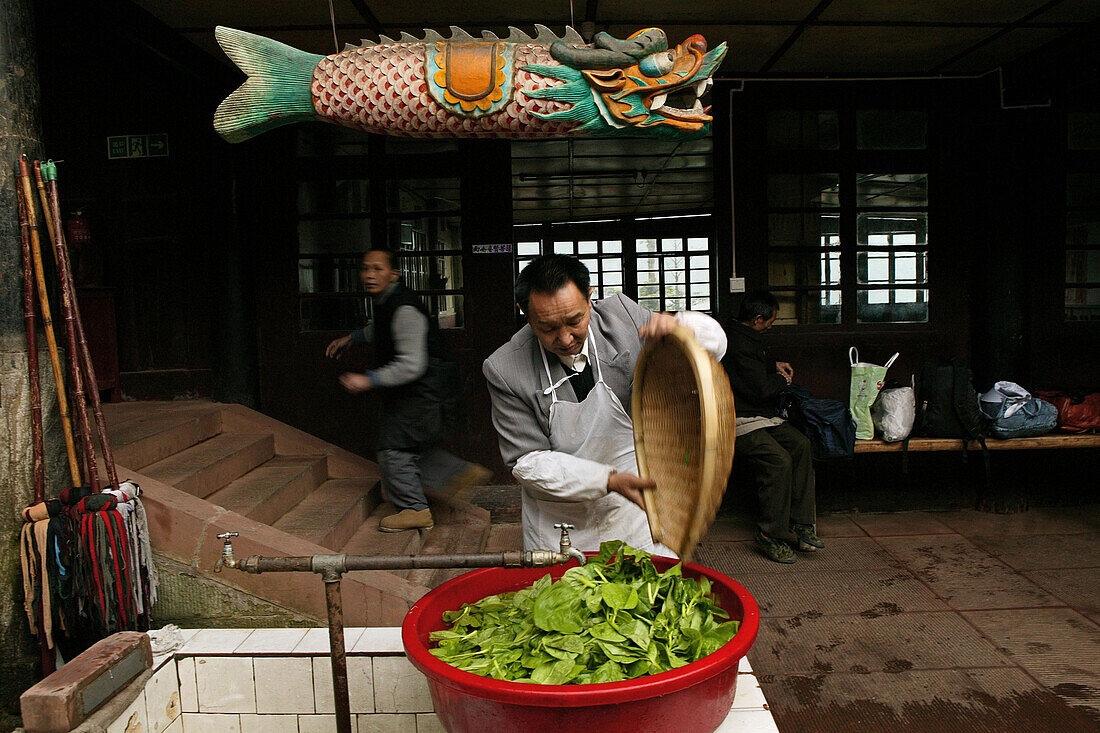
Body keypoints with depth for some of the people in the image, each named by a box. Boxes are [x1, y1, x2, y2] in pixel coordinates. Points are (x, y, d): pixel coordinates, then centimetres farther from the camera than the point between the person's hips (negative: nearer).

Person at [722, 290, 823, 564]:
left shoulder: (744, 336, 15)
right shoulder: (738, 343, -19)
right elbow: (761, 389, -20)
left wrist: (774, 365, 25)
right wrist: (782, 380, 0)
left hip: (760, 416, 11)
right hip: (738, 421, -11)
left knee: (801, 445, -9)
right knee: (779, 460, -28)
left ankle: (801, 524, -8)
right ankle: (772, 534, -14)